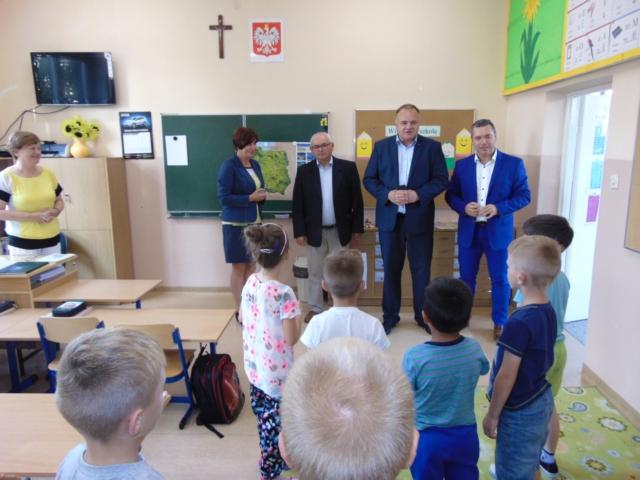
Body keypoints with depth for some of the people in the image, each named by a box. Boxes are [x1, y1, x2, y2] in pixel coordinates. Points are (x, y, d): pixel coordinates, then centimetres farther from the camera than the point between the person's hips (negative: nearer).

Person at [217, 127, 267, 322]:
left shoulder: (255, 165, 9)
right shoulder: (229, 166, -13)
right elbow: (223, 197, -16)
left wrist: (262, 195, -5)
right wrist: (250, 198, -20)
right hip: (236, 224, -7)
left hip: (254, 222, 7)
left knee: (251, 266, 11)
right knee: (239, 268, 2)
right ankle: (240, 310, 13)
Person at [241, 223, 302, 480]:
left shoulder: (249, 283, -5)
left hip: (255, 367, 7)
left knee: (265, 419, 24)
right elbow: (291, 339, -22)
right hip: (277, 372, -7)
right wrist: (297, 317, -5)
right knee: (277, 421, 14)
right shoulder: (283, 293, -27)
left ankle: (272, 459, 44)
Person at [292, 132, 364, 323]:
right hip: (314, 231, 1)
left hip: (340, 231, -1)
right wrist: (299, 232, -6)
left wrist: (356, 228, -3)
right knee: (315, 273, 12)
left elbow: (357, 200, -2)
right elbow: (297, 205, -2)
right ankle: (315, 308, 27)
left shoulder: (348, 167, -4)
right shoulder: (304, 171, -2)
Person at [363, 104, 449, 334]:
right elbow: (369, 179, 2)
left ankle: (424, 315, 25)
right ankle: (390, 316, 24)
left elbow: (442, 180, -2)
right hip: (389, 217, 1)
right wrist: (388, 194, -15)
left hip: (419, 218, -1)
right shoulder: (381, 146, 4)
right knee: (391, 268, 10)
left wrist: (417, 194, -17)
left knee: (421, 269, 8)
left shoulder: (432, 147, 1)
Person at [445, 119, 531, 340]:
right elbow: (450, 195, 6)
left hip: (499, 231, -2)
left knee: (500, 279, 8)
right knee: (466, 277, 12)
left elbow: (524, 196, -4)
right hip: (469, 231, 2)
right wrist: (464, 207, -14)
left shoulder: (514, 163, -4)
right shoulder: (462, 165, 3)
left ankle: (500, 323, 24)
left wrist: (498, 208, -19)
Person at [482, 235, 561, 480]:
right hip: (541, 401, 8)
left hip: (520, 411, -8)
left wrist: (492, 415, -10)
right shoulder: (548, 312, -2)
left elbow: (507, 376, -22)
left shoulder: (519, 322, -29)